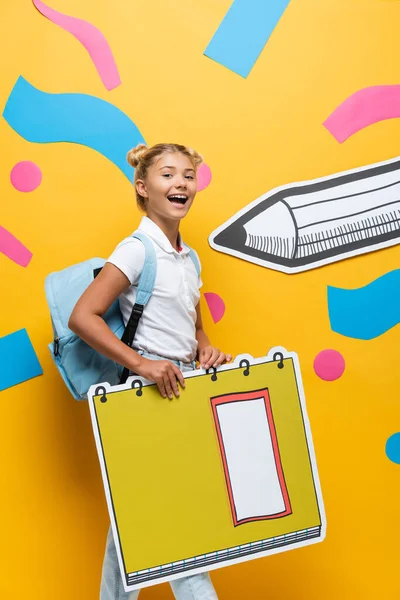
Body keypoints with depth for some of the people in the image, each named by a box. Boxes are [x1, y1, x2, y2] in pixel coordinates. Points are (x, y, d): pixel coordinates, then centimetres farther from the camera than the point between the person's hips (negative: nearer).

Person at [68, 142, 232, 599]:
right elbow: (82, 317, -17)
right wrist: (140, 363, -22)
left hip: (182, 389, 7)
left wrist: (205, 347, 2)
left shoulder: (188, 258, 12)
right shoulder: (137, 250, -11)